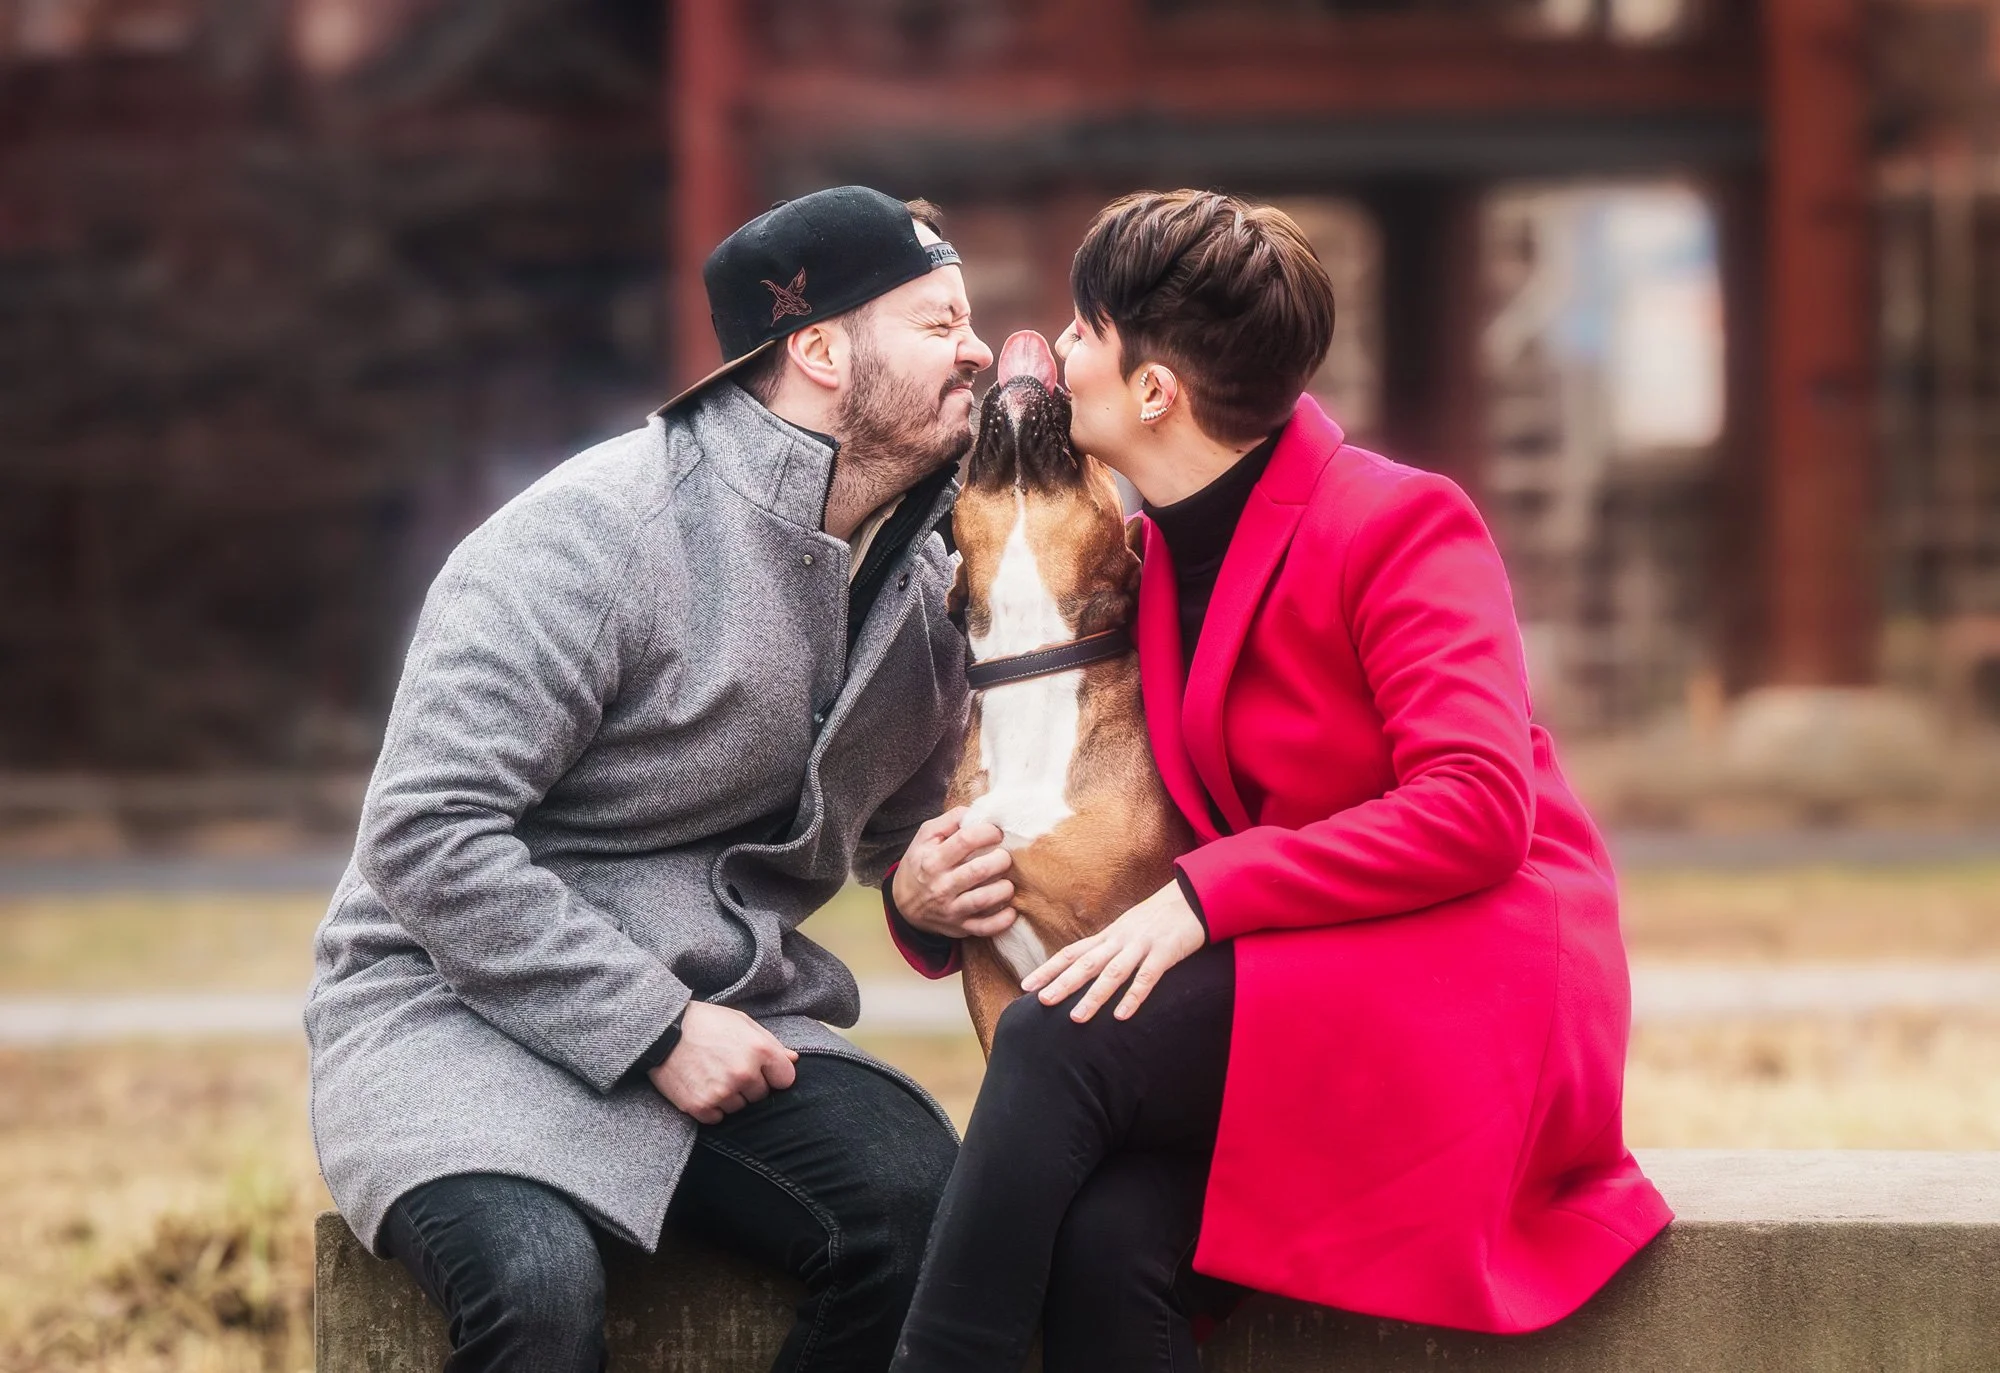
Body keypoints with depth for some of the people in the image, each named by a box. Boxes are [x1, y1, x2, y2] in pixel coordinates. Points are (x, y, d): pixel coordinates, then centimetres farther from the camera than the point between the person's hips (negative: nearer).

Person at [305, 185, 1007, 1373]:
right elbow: (430, 831, -17)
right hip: (462, 1009, -6)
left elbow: (897, 832, 27)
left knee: (923, 1205, -26)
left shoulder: (924, 587, 10)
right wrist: (653, 1032, -19)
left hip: (721, 1016, 6)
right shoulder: (601, 532, -13)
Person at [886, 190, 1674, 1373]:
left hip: (1476, 994, -6)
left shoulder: (1396, 522, -8)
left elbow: (1476, 808, -19)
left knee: (1060, 1043, -27)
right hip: (1302, 993, 6)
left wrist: (1207, 896, -23)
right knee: (1102, 1244, -26)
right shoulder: (1171, 552, 15)